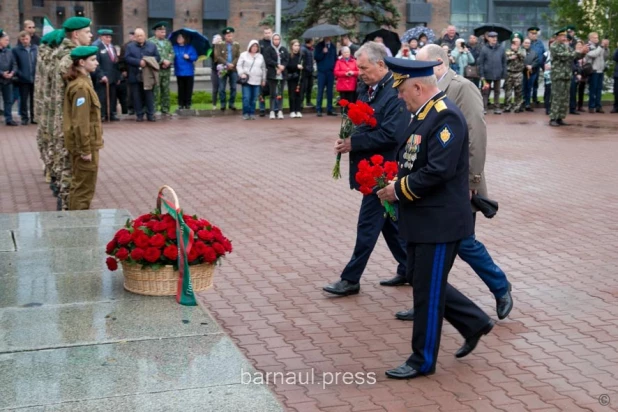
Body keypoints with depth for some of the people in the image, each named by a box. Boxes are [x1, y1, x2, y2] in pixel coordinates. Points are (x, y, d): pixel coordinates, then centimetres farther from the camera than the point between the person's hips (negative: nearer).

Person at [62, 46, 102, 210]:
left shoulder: (79, 82, 10)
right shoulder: (81, 87, -20)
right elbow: (81, 122, -23)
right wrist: (86, 149, -20)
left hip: (79, 143, 10)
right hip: (84, 143, -10)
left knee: (79, 184, 19)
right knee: (85, 187, 0)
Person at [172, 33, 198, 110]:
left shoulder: (190, 47, 3)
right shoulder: (174, 47, 4)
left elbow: (195, 57, 0)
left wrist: (189, 57, -16)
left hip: (189, 72, 0)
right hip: (179, 72, 0)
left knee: (188, 88, 1)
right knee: (181, 89, 5)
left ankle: (188, 104, 8)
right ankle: (181, 104, 10)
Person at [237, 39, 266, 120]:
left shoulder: (260, 56, 15)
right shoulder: (244, 55, 6)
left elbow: (263, 68, 19)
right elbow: (239, 65, 2)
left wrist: (263, 79, 16)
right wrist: (241, 74, -13)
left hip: (257, 81, 3)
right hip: (246, 80, -3)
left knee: (254, 98, 2)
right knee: (246, 97, -9)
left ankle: (252, 113, 9)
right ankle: (246, 113, -2)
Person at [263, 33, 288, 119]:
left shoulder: (284, 50, 12)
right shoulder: (268, 50, 4)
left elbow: (286, 60, 4)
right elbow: (268, 60, -7)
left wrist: (281, 68, -11)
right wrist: (277, 65, -14)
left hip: (282, 75, 2)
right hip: (272, 75, -2)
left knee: (280, 94, 2)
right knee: (272, 93, -2)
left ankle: (280, 111, 5)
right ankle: (272, 111, 1)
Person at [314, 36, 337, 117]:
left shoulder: (333, 46, 11)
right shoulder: (319, 46, 2)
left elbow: (335, 58, 16)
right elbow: (316, 57, -4)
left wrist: (335, 68, 5)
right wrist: (323, 53, -17)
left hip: (331, 72, 3)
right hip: (322, 72, -3)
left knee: (330, 91, 7)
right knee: (320, 91, -2)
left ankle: (329, 109, 11)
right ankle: (318, 110, 0)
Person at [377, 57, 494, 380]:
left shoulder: (446, 117, -20)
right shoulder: (423, 114, 11)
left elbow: (438, 171, -27)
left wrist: (399, 190, -17)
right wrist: (395, 182, 3)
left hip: (440, 222, -10)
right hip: (422, 219, 10)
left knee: (428, 290, 1)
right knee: (419, 280, 18)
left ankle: (423, 361, 16)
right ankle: (475, 323, 33)